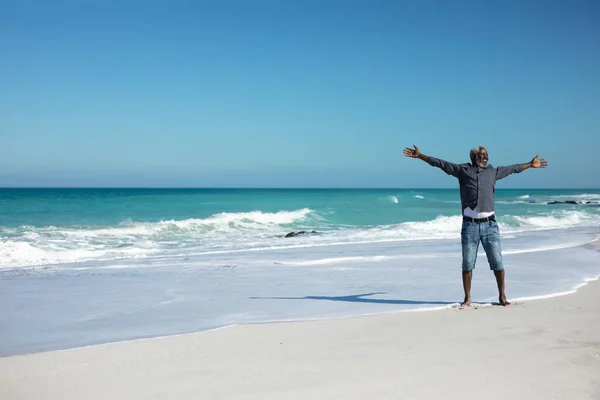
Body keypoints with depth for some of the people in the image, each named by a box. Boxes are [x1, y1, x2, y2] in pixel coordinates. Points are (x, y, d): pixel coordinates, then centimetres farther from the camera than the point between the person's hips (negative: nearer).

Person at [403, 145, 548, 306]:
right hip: (470, 225, -2)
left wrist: (531, 165, 37)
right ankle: (467, 298, 13)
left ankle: (502, 296, 14)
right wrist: (419, 155, 5)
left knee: (497, 263, 1)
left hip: (490, 224, 2)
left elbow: (513, 168, 29)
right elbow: (439, 163, 8)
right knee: (467, 264, 3)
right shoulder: (462, 170, 7)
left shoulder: (493, 171, 15)